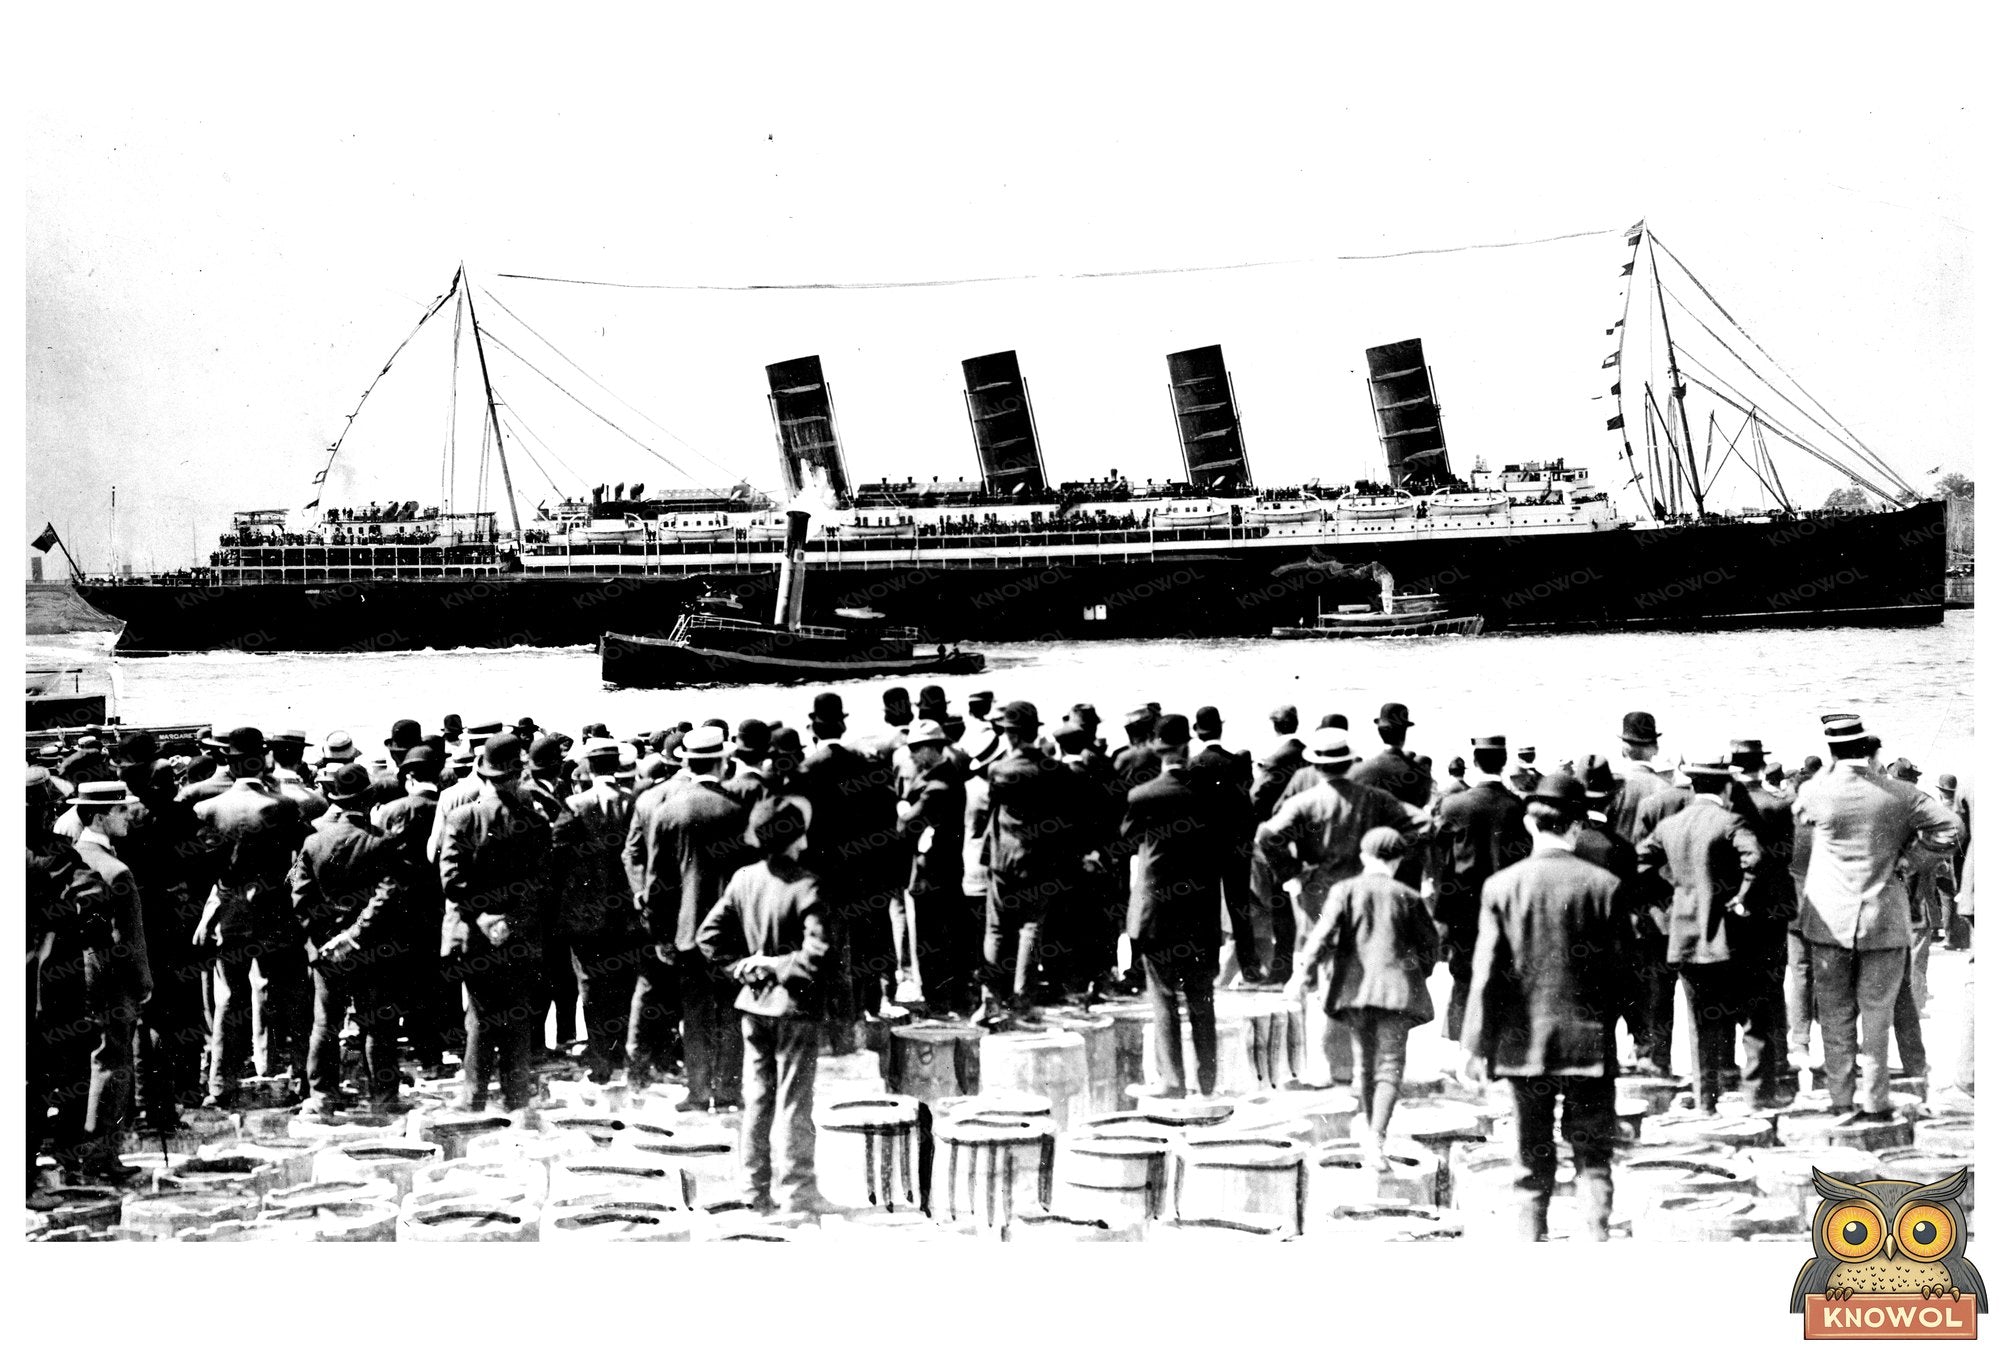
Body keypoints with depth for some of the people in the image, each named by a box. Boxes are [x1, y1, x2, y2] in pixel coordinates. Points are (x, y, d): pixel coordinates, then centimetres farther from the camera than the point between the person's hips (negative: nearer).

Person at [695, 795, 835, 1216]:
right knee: (794, 1101, 4)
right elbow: (817, 952, -27)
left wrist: (741, 968, 3)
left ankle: (756, 1191, 20)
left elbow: (708, 936, 2)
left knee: (757, 1098, 14)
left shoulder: (743, 879, 0)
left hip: (753, 1003, 5)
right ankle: (798, 1191, 10)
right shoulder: (806, 886, -19)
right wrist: (782, 967, -12)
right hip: (795, 1006, -5)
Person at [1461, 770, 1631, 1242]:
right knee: (1593, 1156, 8)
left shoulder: (1500, 886, -5)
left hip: (1524, 1042, 1)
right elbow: (1622, 970, -2)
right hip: (1589, 1040, -1)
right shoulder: (1604, 885, -6)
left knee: (1532, 1161, 9)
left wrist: (1477, 1045, -1)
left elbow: (1486, 973, -6)